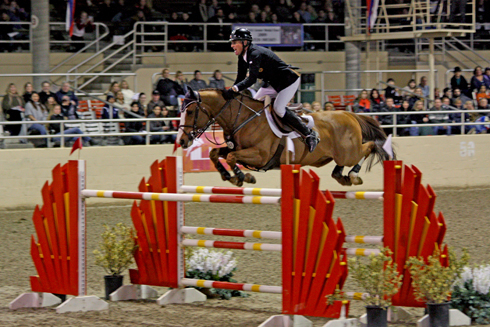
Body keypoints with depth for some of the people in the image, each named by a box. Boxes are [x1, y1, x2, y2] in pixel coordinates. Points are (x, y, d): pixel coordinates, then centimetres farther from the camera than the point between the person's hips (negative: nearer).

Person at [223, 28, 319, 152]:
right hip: (274, 83, 10)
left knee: (278, 109, -20)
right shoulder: (243, 56, -1)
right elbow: (240, 78, 0)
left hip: (289, 80, -10)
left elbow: (252, 79, -40)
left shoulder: (256, 54, -30)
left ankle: (309, 134, -9)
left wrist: (234, 89, -49)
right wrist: (230, 91, -16)